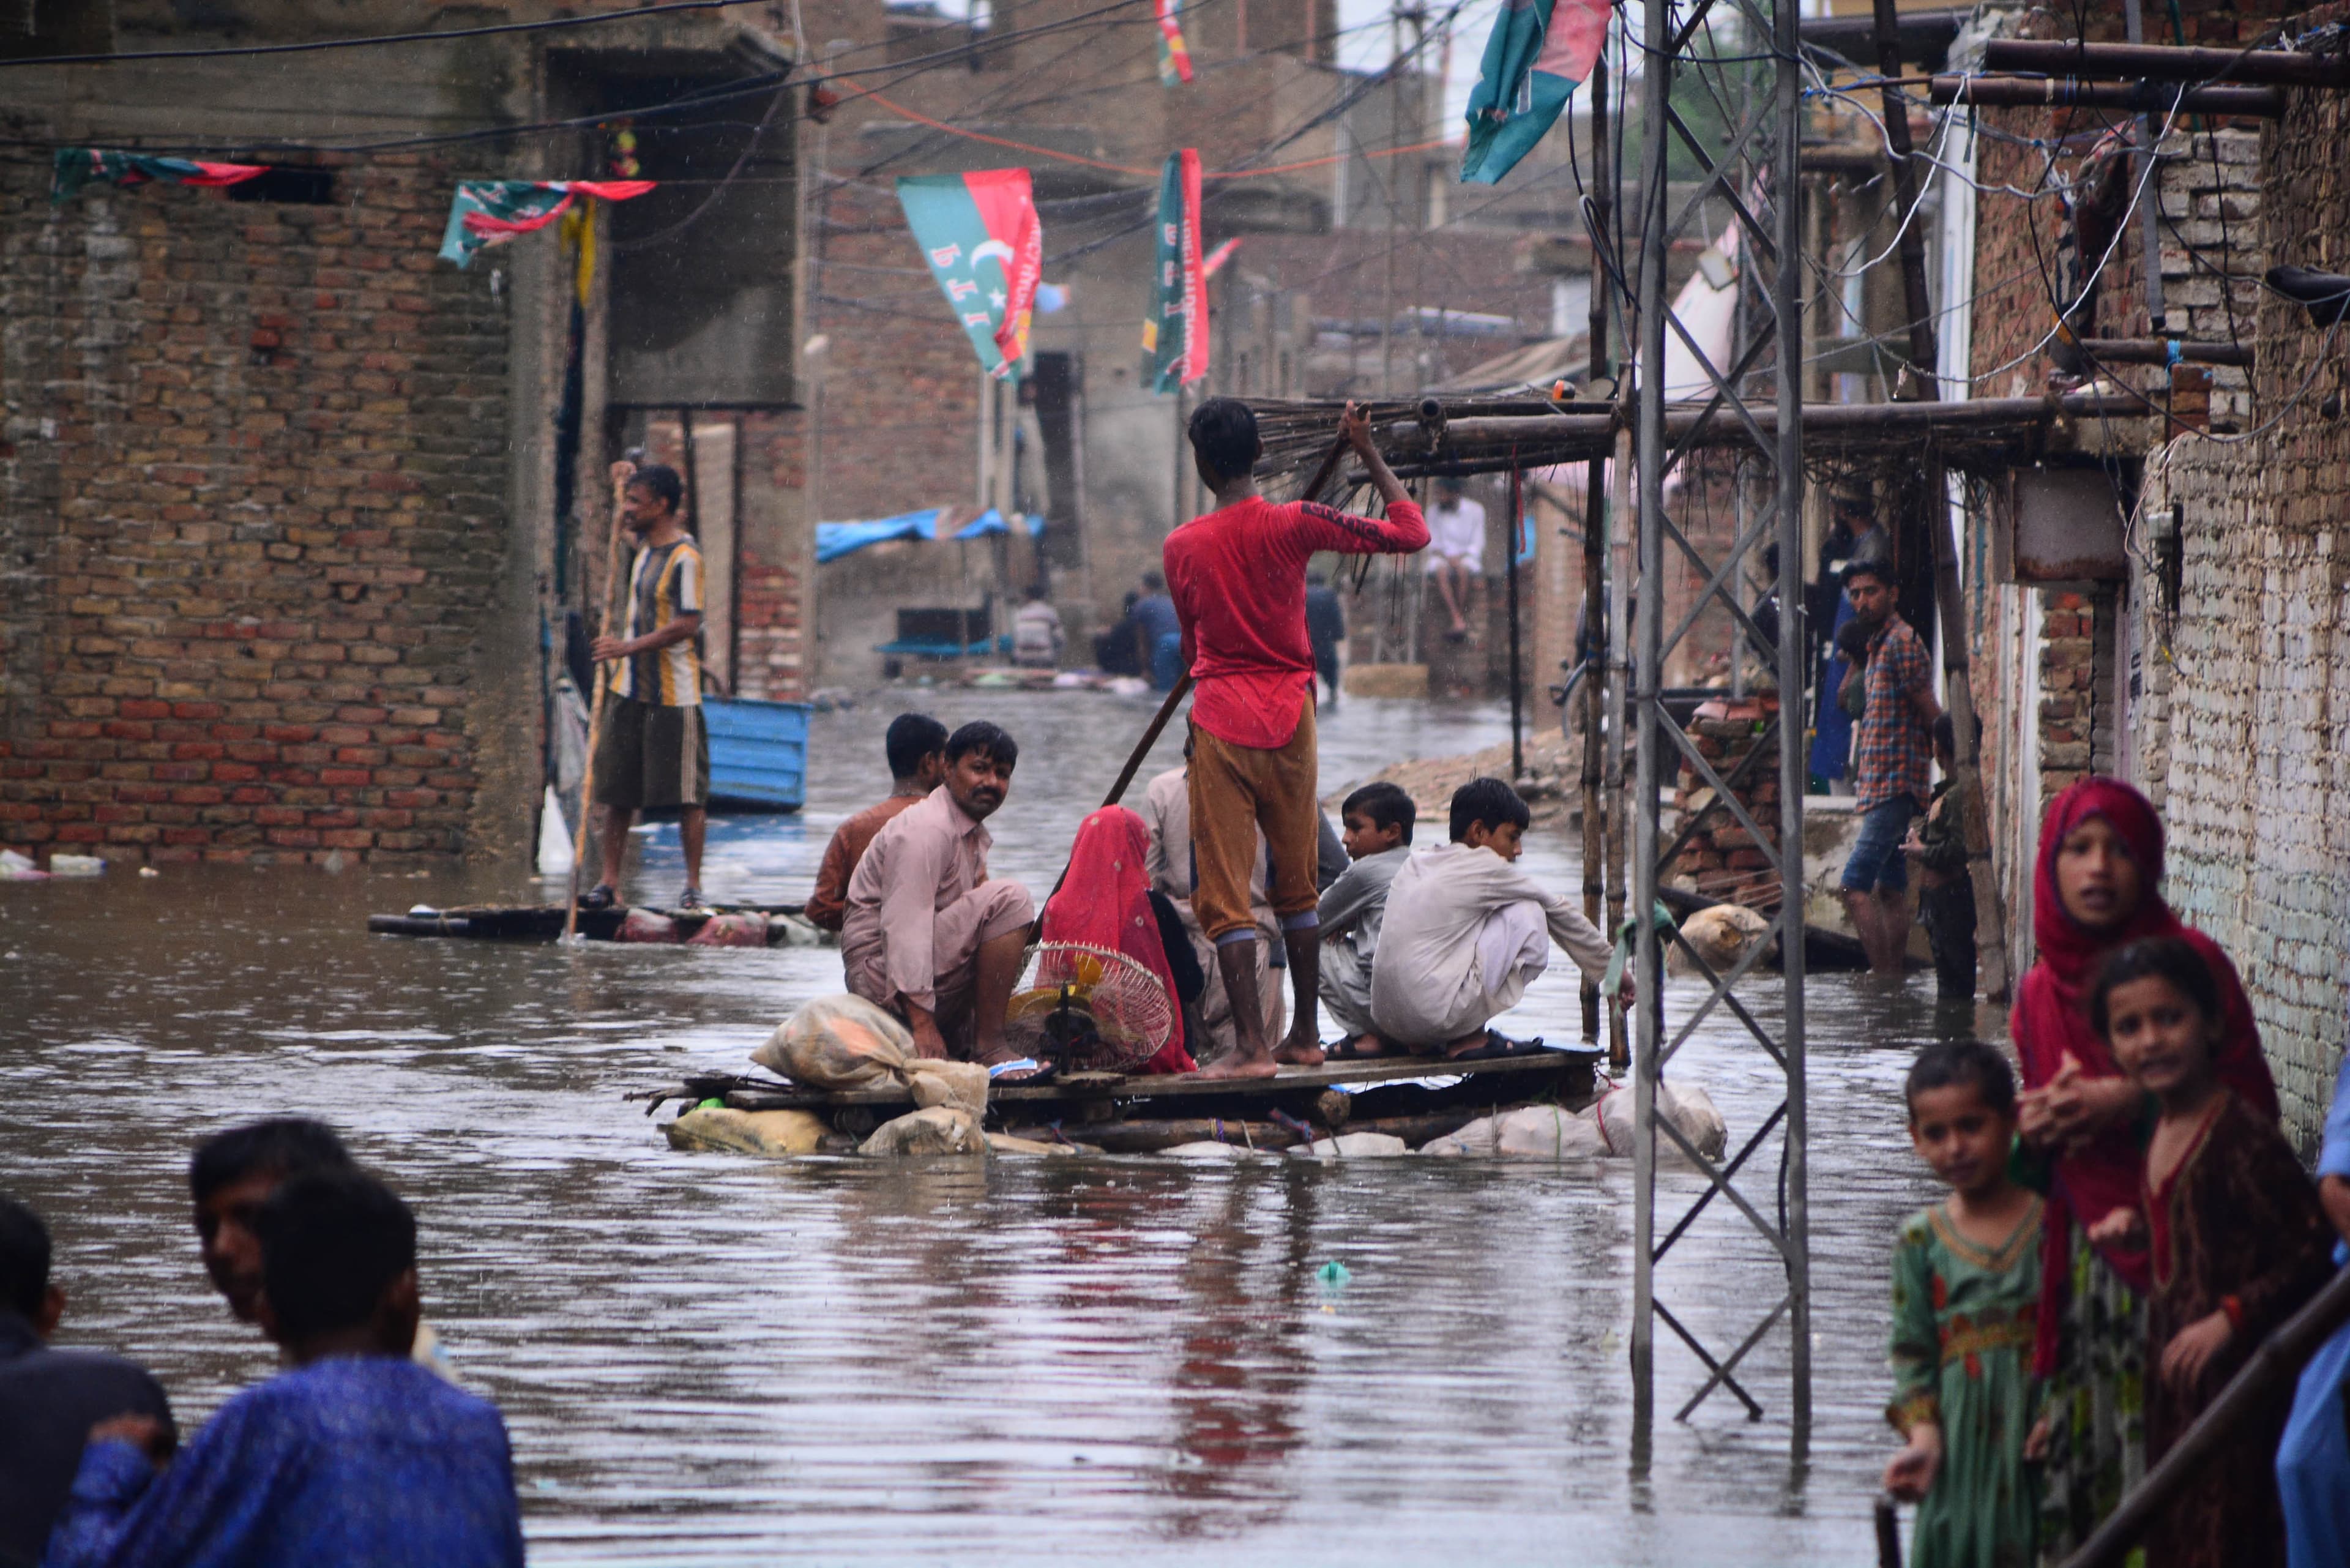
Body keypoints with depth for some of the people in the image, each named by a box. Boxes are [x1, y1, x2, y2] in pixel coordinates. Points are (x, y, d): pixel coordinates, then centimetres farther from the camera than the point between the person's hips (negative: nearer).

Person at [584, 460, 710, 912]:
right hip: (629, 688, 8)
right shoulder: (646, 544, 11)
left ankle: (693, 886, 4)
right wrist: (628, 477, 17)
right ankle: (609, 882, 9)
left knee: (687, 796, -1)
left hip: (673, 695, -8)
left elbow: (687, 624, -22)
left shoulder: (684, 557, -15)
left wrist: (629, 647, -24)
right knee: (614, 791, 5)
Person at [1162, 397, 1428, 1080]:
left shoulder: (1181, 547, -1)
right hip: (1290, 719, 2)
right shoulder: (1292, 525, -5)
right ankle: (1305, 1035, 22)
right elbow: (1409, 533, -1)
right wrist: (1369, 453, 8)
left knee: (1224, 892, -2)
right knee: (1297, 883, 17)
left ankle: (1252, 1046, -12)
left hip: (1220, 721, -2)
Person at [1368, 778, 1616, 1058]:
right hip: (1433, 1019, -8)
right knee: (1528, 915, 1)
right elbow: (1557, 909, 8)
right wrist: (1611, 967, 21)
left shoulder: (1415, 863, 16)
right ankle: (1471, 1039, 2)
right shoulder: (1483, 866, -2)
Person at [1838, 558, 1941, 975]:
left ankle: (1885, 978, -18)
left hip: (1893, 783, -10)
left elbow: (1931, 715, -13)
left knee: (1855, 885, -16)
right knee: (1891, 889, 11)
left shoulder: (1902, 643, -12)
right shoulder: (1877, 645, 19)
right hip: (1878, 784, 10)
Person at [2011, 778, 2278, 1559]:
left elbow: (2255, 1108, -4)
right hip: (2084, 1253, 5)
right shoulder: (2040, 993, 12)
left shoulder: (2193, 965, -4)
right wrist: (2033, 1127, 2)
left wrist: (2132, 1103, -13)